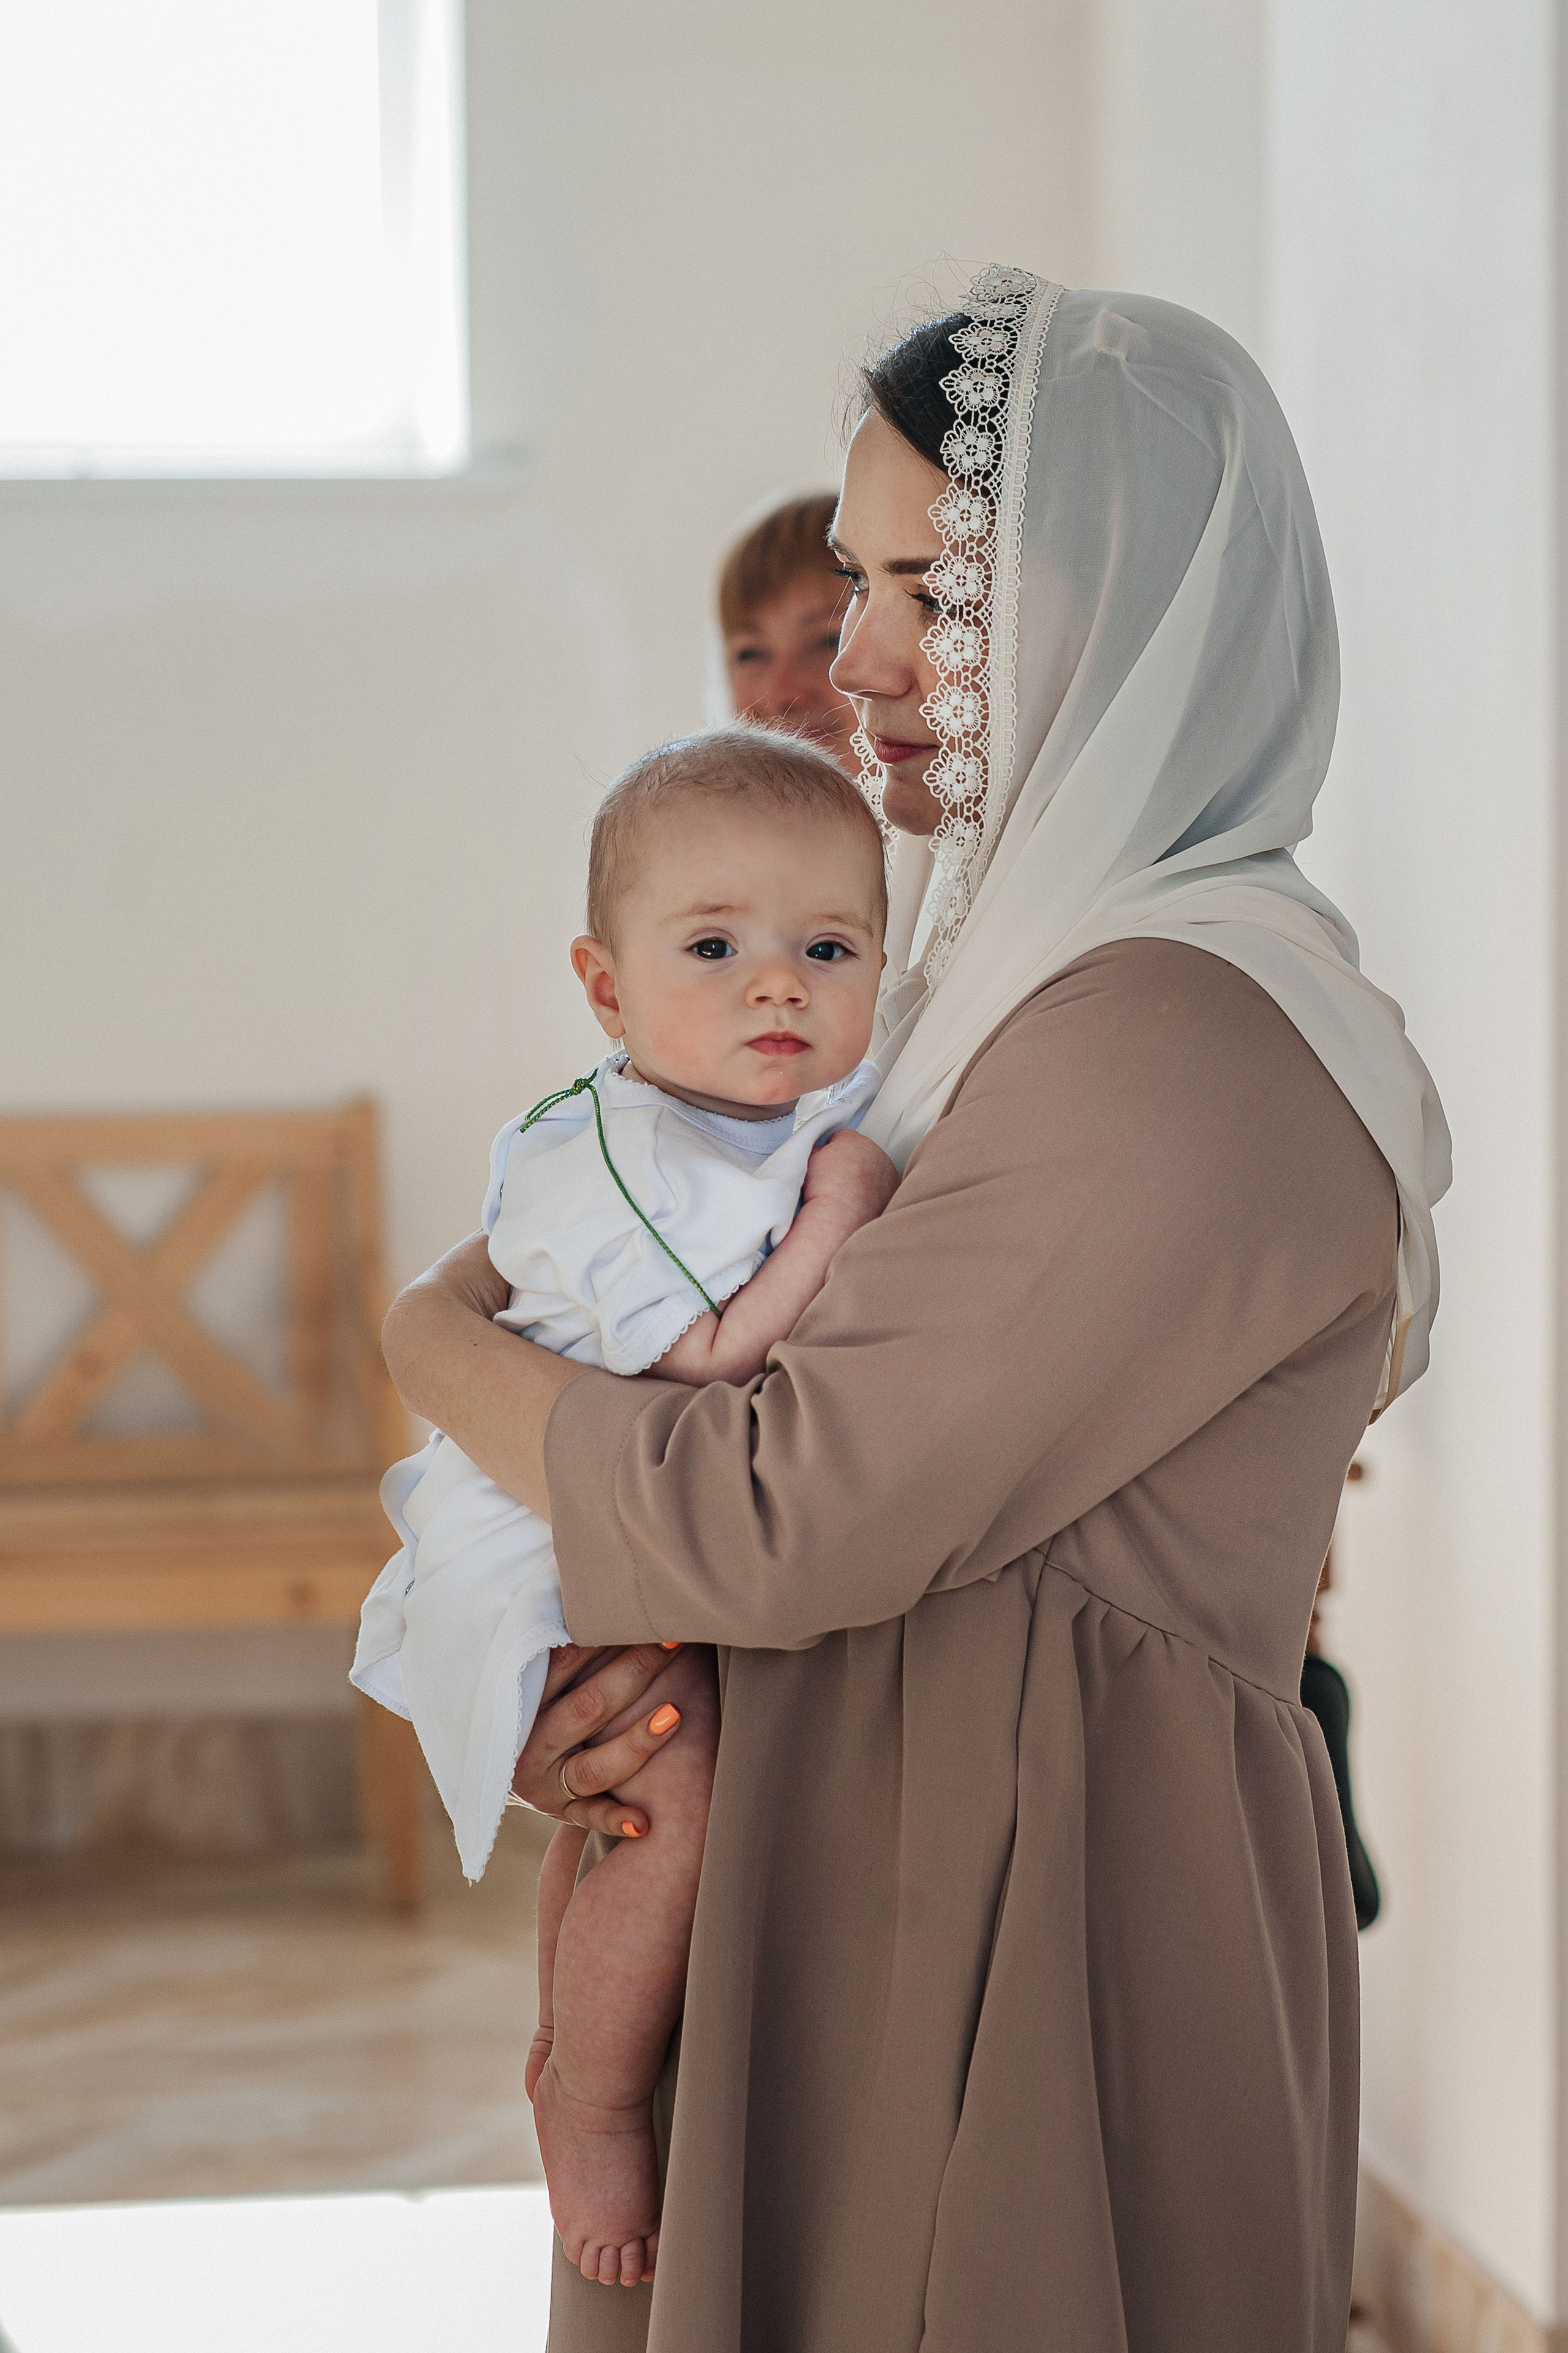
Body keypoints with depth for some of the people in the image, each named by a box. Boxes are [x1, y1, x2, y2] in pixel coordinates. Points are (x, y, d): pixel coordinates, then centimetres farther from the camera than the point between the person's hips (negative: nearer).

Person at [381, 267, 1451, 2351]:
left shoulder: (1188, 1045, -21)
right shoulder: (1014, 966, 11)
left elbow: (791, 1515, -22)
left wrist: (445, 1348, -5)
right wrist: (608, 1651, -5)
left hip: (1056, 1912, -9)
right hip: (882, 1875, 9)